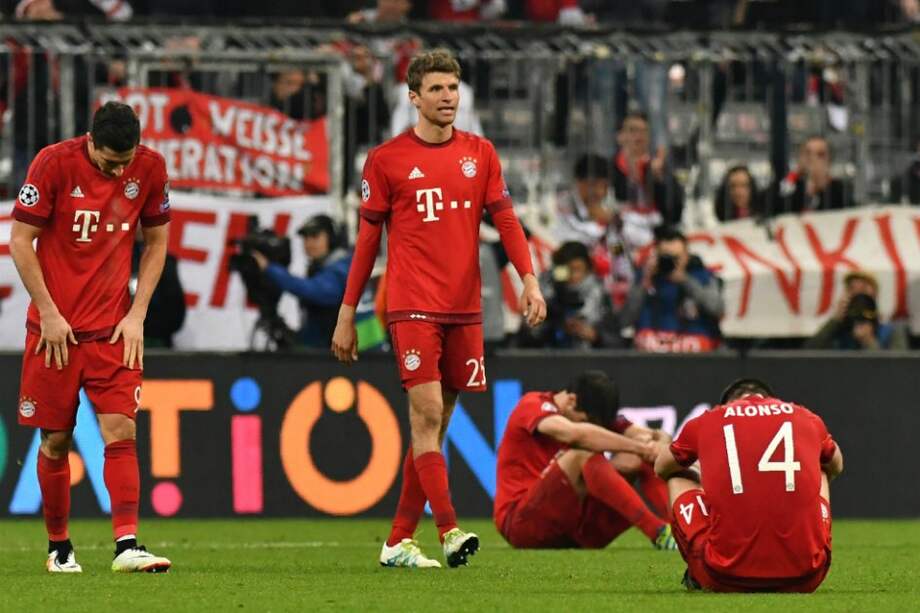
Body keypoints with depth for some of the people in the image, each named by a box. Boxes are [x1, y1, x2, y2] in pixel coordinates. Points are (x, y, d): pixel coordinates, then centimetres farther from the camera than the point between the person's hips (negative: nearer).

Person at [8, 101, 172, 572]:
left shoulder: (150, 168, -2)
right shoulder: (54, 163, -11)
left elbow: (156, 242, 10)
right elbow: (20, 241, -6)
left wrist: (137, 313, 1)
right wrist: (49, 313, -9)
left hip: (114, 328, 2)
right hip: (56, 327, -2)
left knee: (121, 432, -10)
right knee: (56, 440, 4)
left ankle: (126, 545, -15)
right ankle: (58, 547, 19)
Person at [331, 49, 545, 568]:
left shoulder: (480, 154, 10)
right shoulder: (387, 159, 2)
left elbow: (506, 219, 7)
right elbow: (367, 241, 6)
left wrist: (529, 279, -9)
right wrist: (347, 315, 5)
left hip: (465, 309, 4)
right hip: (413, 306, -4)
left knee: (436, 424, 6)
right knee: (427, 414, -14)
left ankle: (399, 541, 12)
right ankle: (449, 531, -21)